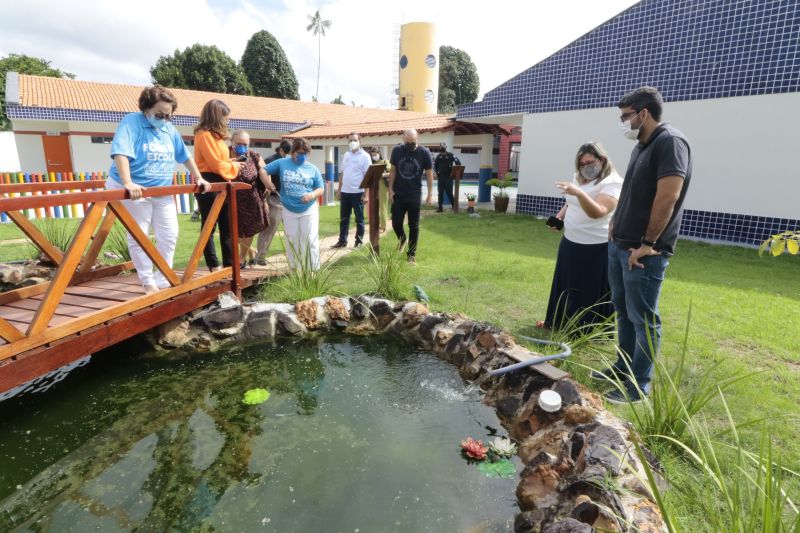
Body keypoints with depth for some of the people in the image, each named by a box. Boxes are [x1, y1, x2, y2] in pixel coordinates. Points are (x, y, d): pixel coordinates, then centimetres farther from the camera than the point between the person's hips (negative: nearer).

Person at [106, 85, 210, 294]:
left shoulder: (169, 129, 7)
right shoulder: (132, 122, -13)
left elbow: (184, 155, 18)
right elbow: (120, 153, -27)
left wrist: (198, 178, 16)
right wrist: (128, 183, -40)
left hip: (163, 191, 6)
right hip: (134, 191, -6)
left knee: (169, 236, 4)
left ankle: (162, 281, 16)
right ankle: (148, 283, 11)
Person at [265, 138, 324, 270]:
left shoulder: (313, 169, 0)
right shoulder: (282, 163, 0)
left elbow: (321, 189, 2)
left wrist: (312, 195, -18)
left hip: (309, 211, -1)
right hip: (289, 211, 1)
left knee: (310, 240, -2)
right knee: (292, 241, 10)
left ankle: (313, 269, 7)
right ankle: (294, 269, 23)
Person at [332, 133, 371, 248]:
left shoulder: (365, 156, -6)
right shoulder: (346, 155, 12)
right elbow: (342, 173, 17)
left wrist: (366, 194, -16)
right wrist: (339, 189, 13)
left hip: (358, 192, -6)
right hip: (345, 192, 6)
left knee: (359, 219, 5)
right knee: (343, 218, 10)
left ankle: (359, 241, 13)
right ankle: (342, 240, 18)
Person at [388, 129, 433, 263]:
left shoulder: (424, 153, -7)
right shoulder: (397, 150, -2)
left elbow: (429, 175, -2)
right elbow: (393, 171, 6)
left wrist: (429, 195, -4)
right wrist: (390, 189, -2)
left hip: (415, 196, -1)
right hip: (398, 194, 2)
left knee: (414, 226, 4)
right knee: (396, 223, 4)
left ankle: (412, 254, 15)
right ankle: (402, 239, 36)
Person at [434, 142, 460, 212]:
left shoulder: (450, 155, -5)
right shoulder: (439, 156, 9)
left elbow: (458, 163, -12)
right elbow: (435, 165, 21)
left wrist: (453, 172, -14)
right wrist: (436, 173, 8)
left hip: (448, 177, -4)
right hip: (440, 177, 4)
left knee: (449, 193, -2)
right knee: (440, 193, 5)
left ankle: (454, 205, 15)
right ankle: (440, 207, 10)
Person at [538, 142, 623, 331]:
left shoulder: (612, 183, -15)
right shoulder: (579, 179, 10)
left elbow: (598, 212, -31)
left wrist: (579, 192, -45)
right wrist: (560, 216, 5)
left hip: (597, 248, -8)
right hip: (571, 243, 8)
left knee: (592, 292, 1)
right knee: (567, 286, 17)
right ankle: (559, 322, 31)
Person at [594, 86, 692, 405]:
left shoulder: (670, 142, -14)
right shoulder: (641, 147, 15)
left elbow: (668, 197, -21)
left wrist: (648, 244, -19)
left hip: (643, 252, -9)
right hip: (619, 245, 9)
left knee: (643, 319, 1)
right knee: (623, 311, 17)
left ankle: (639, 385, 12)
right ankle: (624, 368, 31)